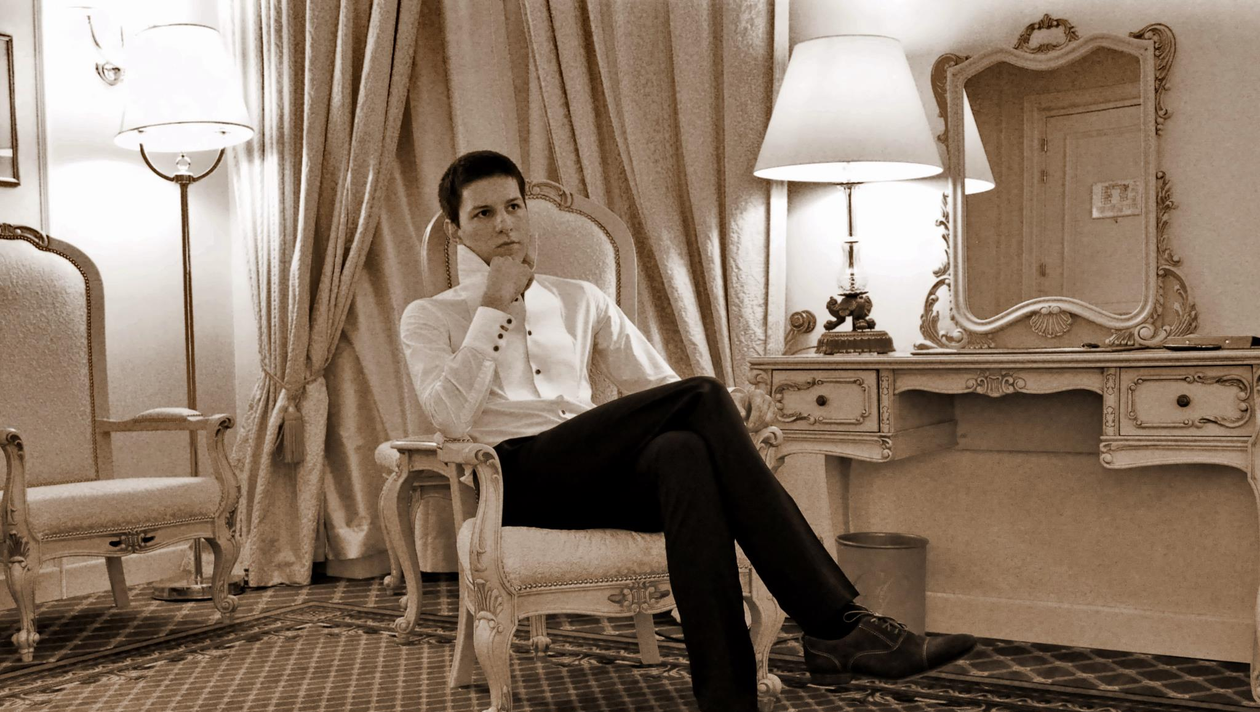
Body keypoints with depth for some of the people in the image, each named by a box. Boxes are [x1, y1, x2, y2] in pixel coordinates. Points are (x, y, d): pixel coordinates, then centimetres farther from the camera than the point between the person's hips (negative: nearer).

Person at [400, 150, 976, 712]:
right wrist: (493, 307, -2)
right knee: (699, 397, -27)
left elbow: (660, 384, 20)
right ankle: (837, 620, -31)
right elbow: (451, 418, -4)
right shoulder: (429, 318, 15)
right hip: (516, 480, -4)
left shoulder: (579, 301, 25)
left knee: (683, 452, -36)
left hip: (596, 477, 4)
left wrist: (728, 410, -2)